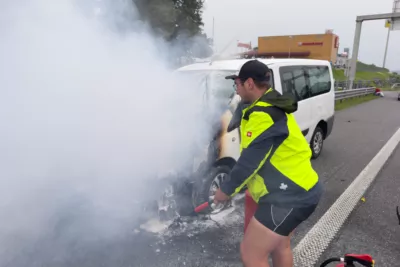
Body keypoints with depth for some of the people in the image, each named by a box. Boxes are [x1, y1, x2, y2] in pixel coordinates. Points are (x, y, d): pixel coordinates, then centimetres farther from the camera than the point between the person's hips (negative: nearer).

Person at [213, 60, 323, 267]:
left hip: (290, 196, -11)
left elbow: (250, 160, -20)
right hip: (299, 189, 11)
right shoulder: (272, 107, 12)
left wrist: (226, 190, -6)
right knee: (280, 246, 27)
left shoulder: (263, 114, -22)